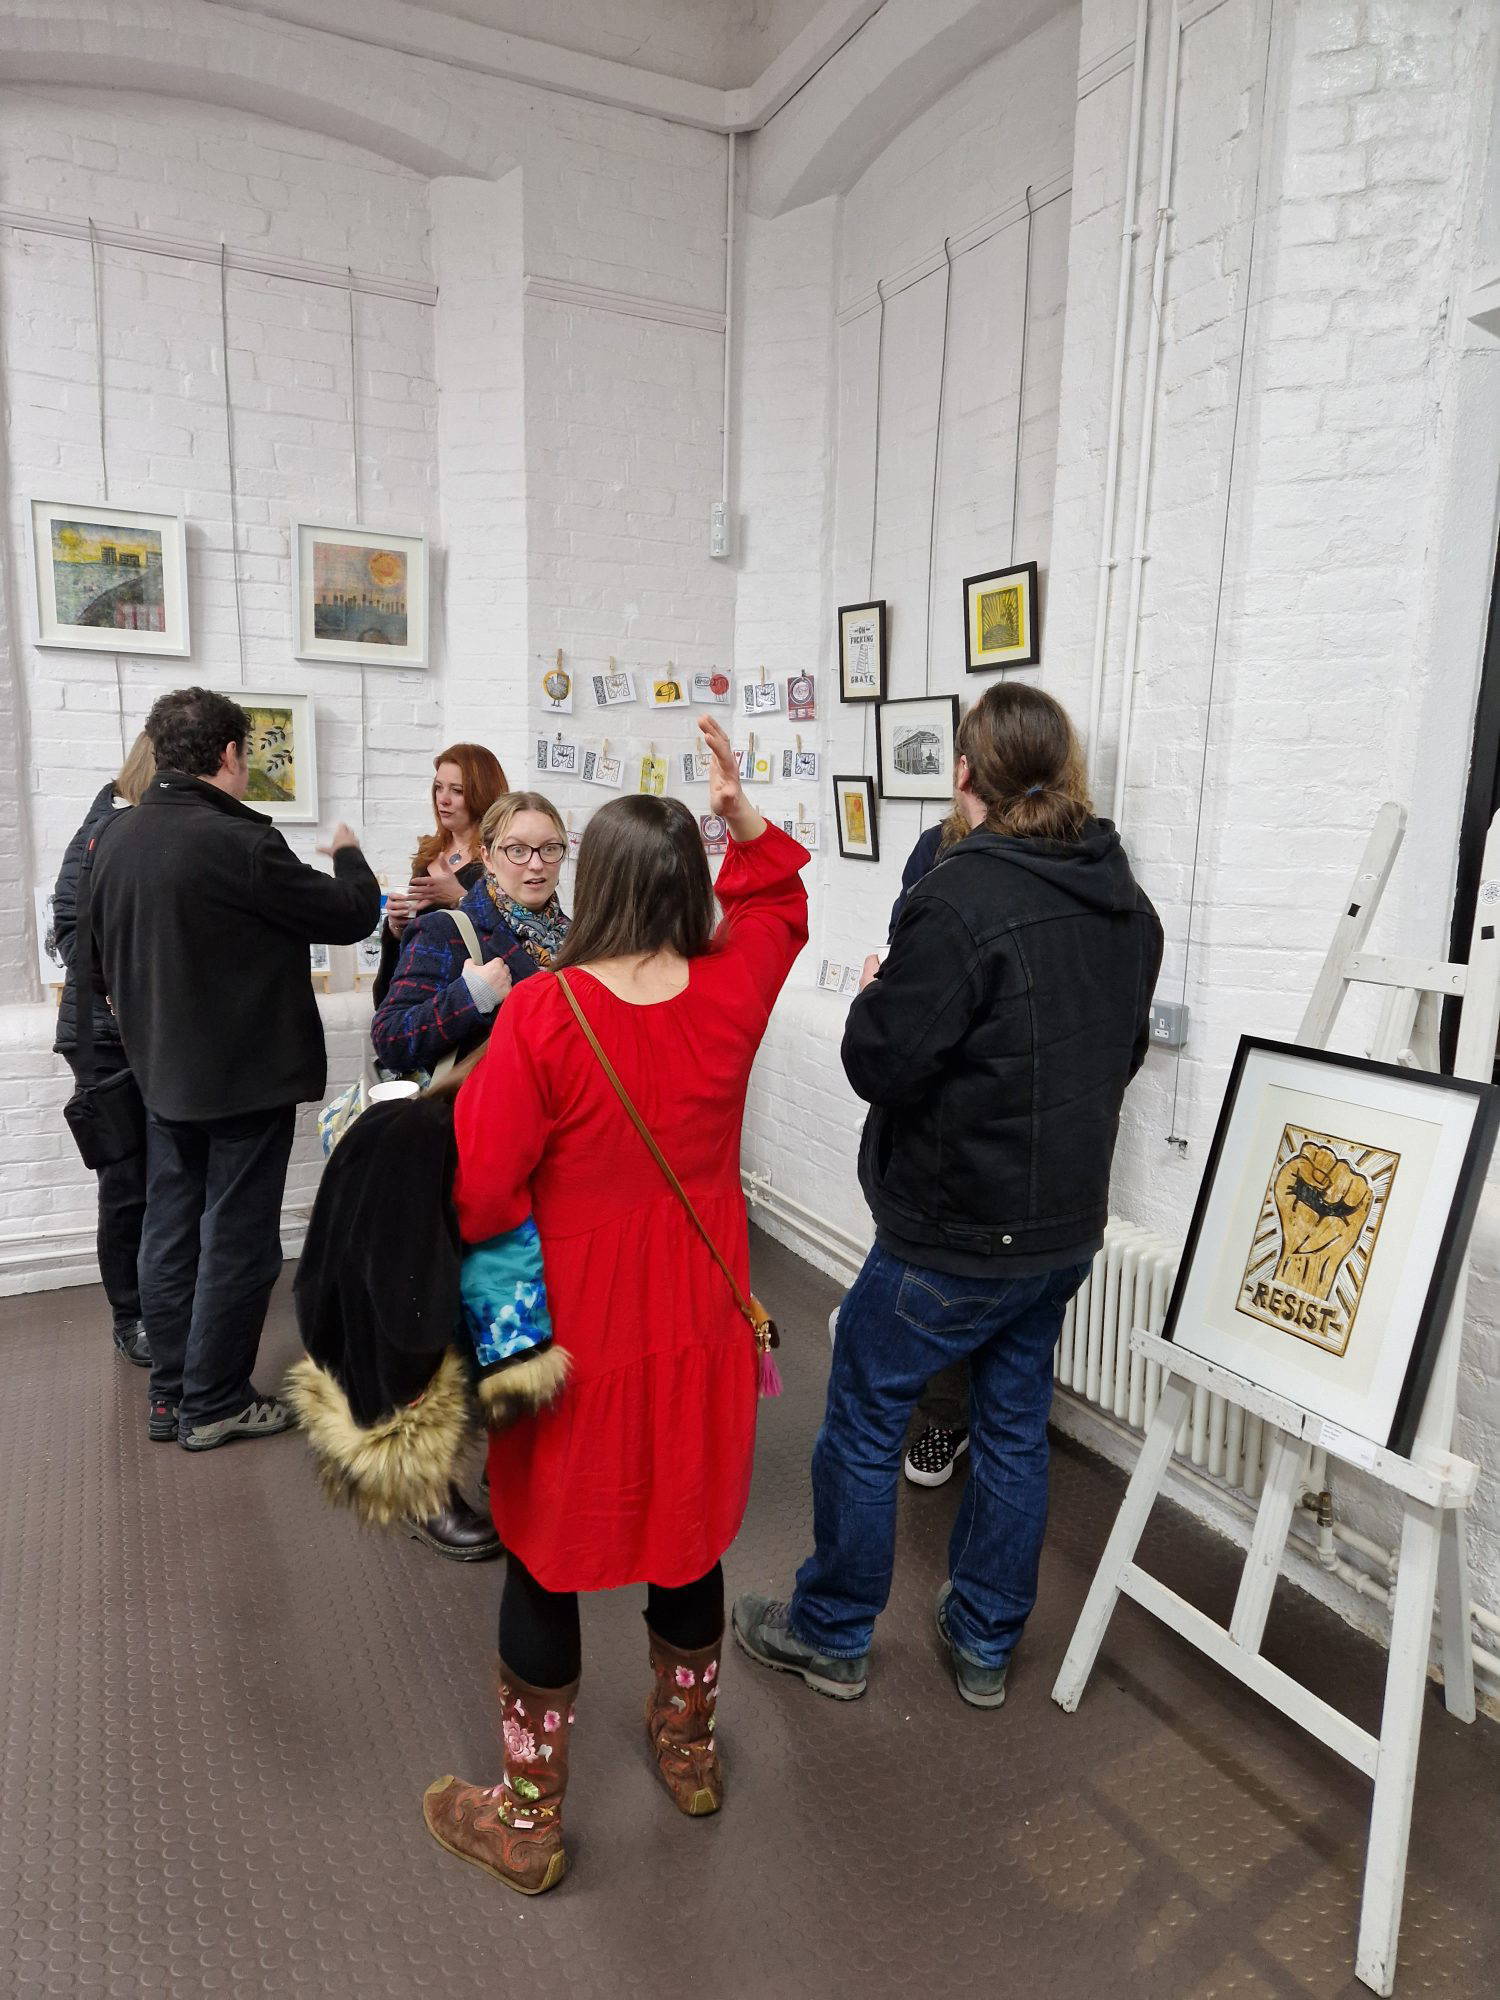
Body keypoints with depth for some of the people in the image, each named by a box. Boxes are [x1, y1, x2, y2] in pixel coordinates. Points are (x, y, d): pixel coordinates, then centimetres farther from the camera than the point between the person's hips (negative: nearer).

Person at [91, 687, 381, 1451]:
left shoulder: (114, 839, 4)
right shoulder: (239, 843, -21)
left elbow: (107, 955, 14)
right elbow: (351, 914, -13)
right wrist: (348, 855, 7)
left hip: (164, 1076, 8)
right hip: (248, 1075, -8)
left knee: (170, 1231, 15)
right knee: (237, 1240, 4)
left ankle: (169, 1395, 26)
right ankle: (214, 1404, 15)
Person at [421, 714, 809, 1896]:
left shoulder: (543, 1012, -22)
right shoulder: (732, 993, -10)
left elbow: (480, 1193, -18)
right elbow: (777, 901, 12)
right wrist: (742, 815, 1)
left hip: (579, 1329, -4)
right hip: (700, 1326, 4)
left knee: (545, 1557, 16)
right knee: (689, 1534, 23)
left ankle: (528, 1816, 34)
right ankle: (690, 1746, 47)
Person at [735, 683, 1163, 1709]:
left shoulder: (962, 900, -23)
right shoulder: (1126, 900, 3)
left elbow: (884, 1064, -20)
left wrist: (875, 994, -2)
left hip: (955, 1235, -7)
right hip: (1068, 1221, 7)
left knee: (863, 1421, 11)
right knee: (1015, 1427, 19)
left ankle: (833, 1633, 29)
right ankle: (986, 1645, 35)